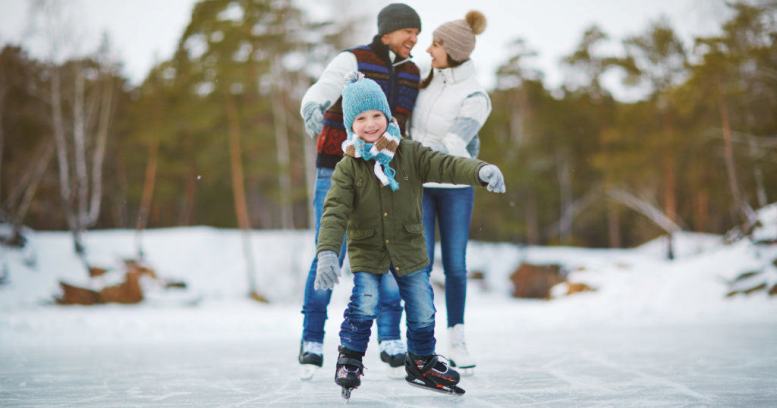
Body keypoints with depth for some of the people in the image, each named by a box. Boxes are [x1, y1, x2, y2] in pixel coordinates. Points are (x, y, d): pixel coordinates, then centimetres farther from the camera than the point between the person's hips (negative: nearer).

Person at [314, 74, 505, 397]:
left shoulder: (410, 153, -8)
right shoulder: (348, 167, -11)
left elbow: (446, 166, -21)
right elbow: (335, 212, -19)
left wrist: (481, 170, -41)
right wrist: (327, 252, -32)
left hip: (409, 249, 2)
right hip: (366, 251, -2)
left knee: (422, 311, 7)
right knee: (364, 305, -16)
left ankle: (421, 362, 30)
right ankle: (349, 361, 6)